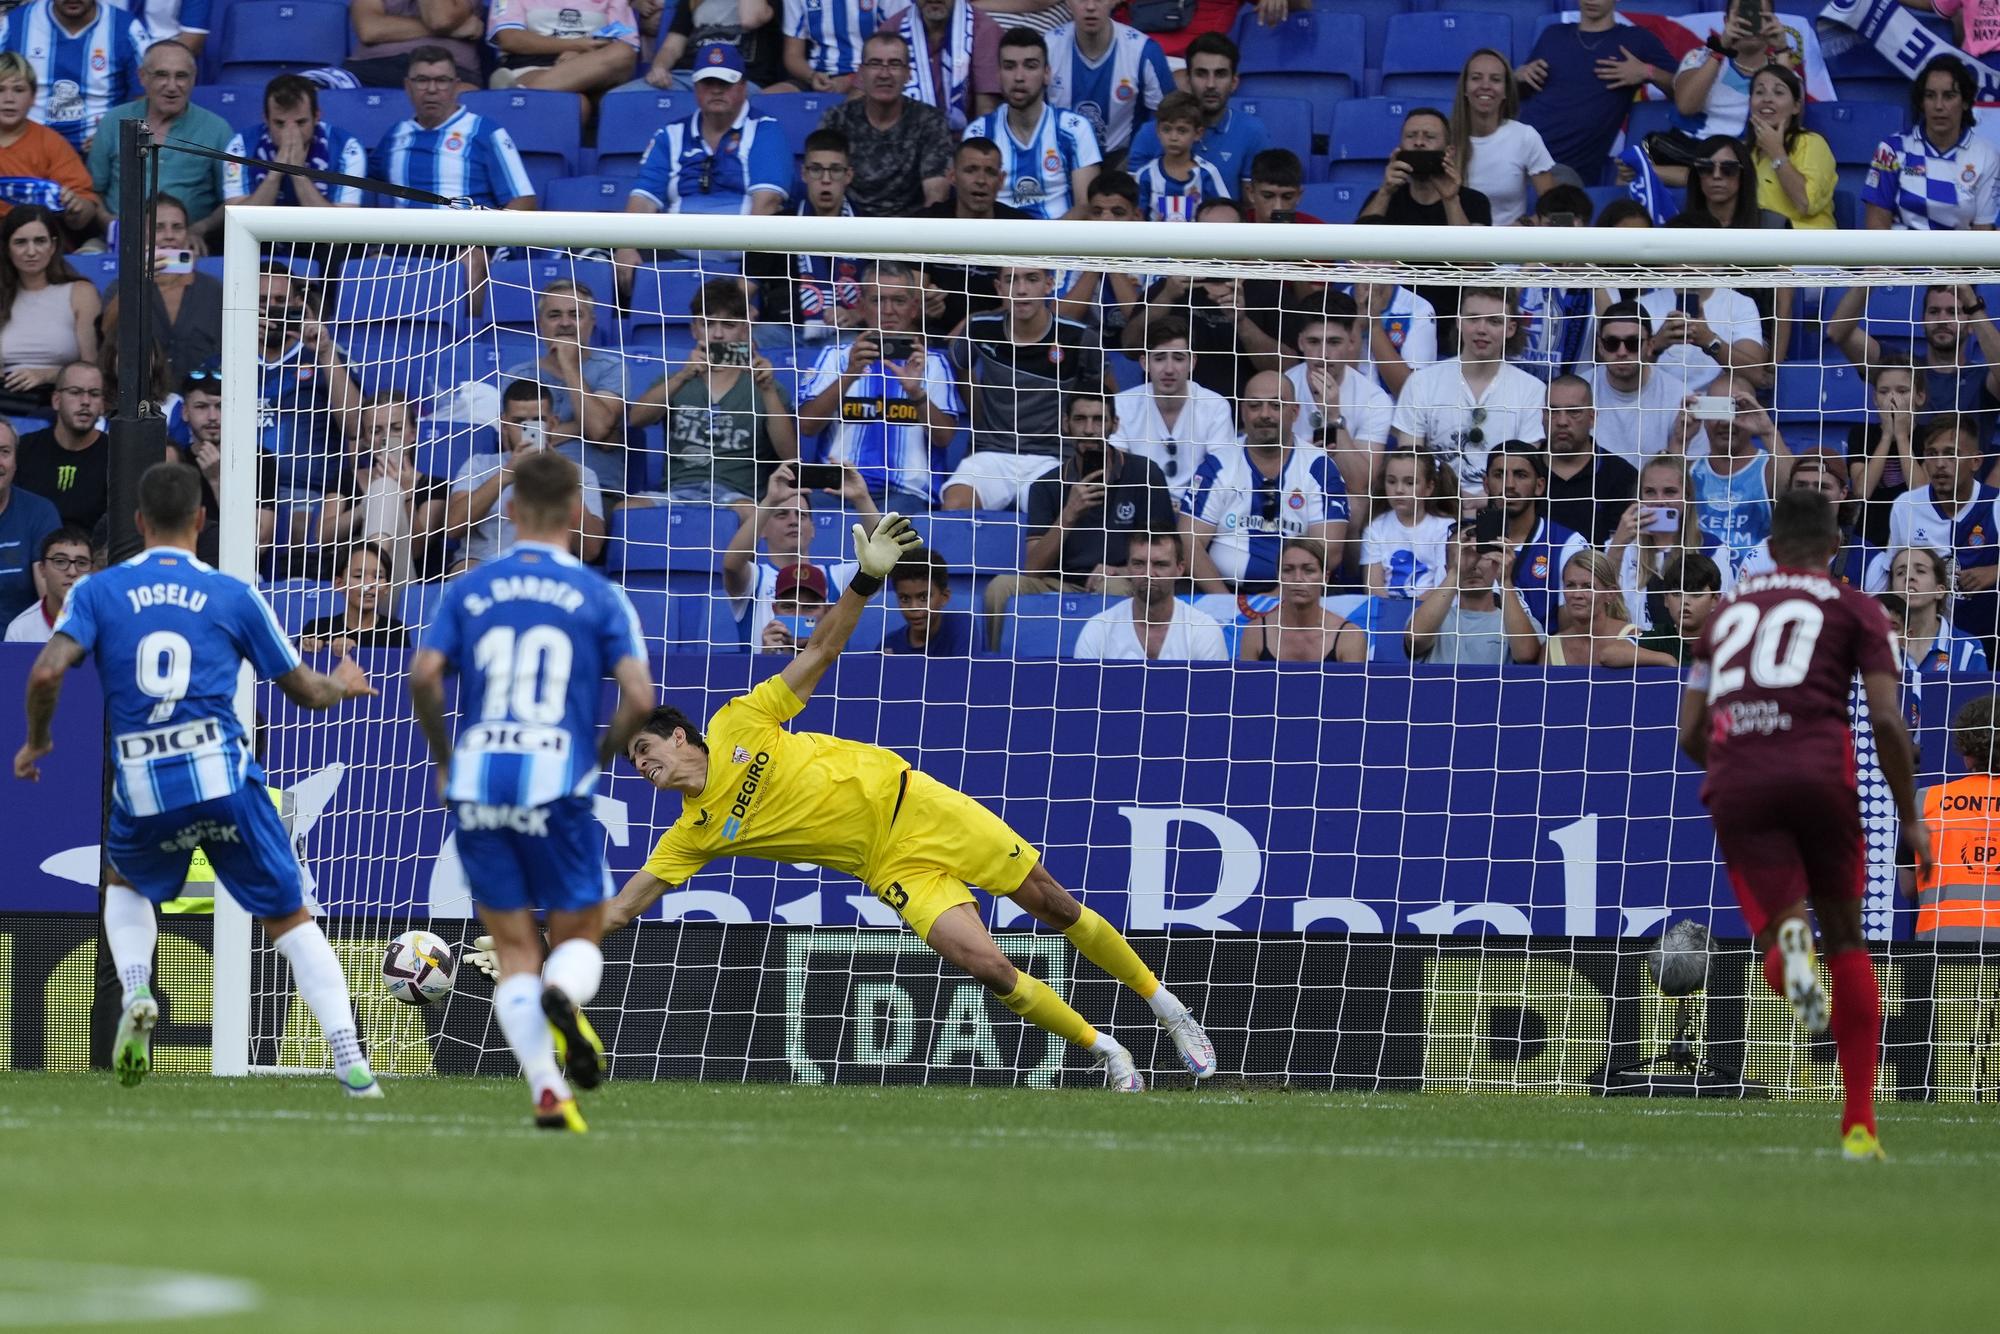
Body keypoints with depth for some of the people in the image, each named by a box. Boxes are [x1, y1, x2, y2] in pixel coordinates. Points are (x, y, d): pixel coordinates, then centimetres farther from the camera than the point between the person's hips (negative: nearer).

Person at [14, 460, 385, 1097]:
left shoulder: (97, 591, 6)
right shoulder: (233, 596, 6)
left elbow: (47, 672, -8)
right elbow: (304, 691, 12)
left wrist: (36, 741, 11)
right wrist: (343, 686, 36)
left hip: (143, 791, 1)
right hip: (224, 776, -1)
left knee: (125, 885, 32)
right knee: (289, 918, 10)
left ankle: (136, 995, 4)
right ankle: (351, 1064, 0)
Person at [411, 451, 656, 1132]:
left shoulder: (468, 591, 8)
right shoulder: (600, 597, 4)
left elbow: (424, 675, -4)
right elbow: (639, 697, -6)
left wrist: (442, 757, 11)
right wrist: (600, 757, 12)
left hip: (476, 783, 2)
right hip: (556, 783, -2)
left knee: (514, 949, 9)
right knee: (579, 934, 11)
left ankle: (547, 1090, -8)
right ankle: (564, 997, -27)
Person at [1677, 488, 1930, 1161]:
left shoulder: (1727, 609, 25)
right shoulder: (1855, 609, 13)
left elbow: (1690, 735, 23)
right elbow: (1886, 720, 1)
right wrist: (1910, 817, 10)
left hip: (1736, 779, 2)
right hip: (1819, 769, -2)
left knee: (1778, 939, 2)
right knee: (1845, 938, 15)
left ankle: (1787, 945, -39)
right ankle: (1859, 1124, 11)